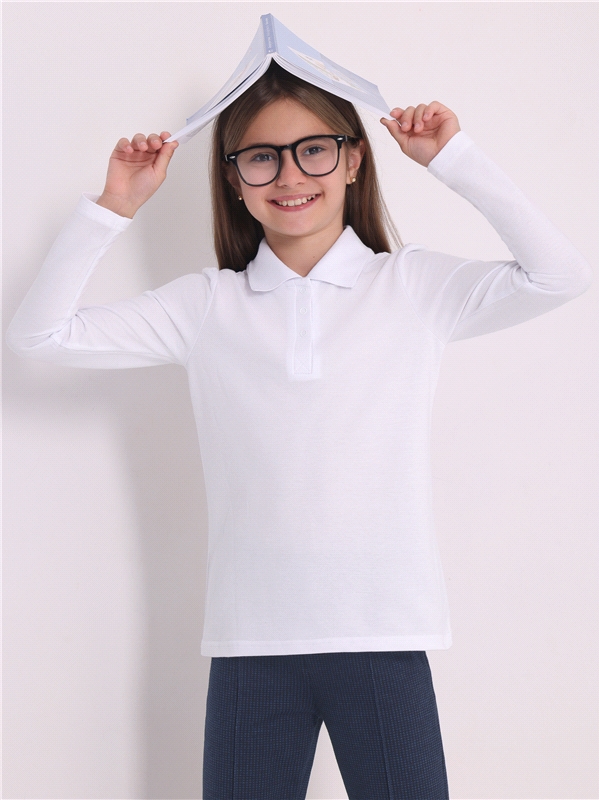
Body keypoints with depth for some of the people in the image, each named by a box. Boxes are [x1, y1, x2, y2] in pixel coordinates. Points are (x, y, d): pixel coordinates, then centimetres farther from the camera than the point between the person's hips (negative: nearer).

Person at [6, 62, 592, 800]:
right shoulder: (207, 306, 6)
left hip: (384, 635, -1)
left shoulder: (416, 286, 3)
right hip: (250, 641, 1)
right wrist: (113, 207, -3)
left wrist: (455, 160, -6)